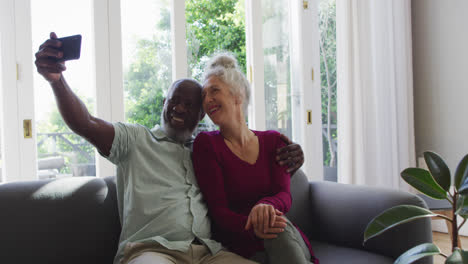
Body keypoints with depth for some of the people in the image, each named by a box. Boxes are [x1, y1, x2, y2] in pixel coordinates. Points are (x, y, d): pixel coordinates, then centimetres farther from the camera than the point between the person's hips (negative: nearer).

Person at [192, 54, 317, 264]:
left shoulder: (273, 141, 10)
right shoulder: (206, 144, -1)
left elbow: (284, 194, -2)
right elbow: (218, 210, -7)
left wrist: (267, 205, -29)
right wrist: (253, 228, -28)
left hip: (288, 239, 3)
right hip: (238, 243, -3)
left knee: (278, 225, -32)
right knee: (277, 231, -34)